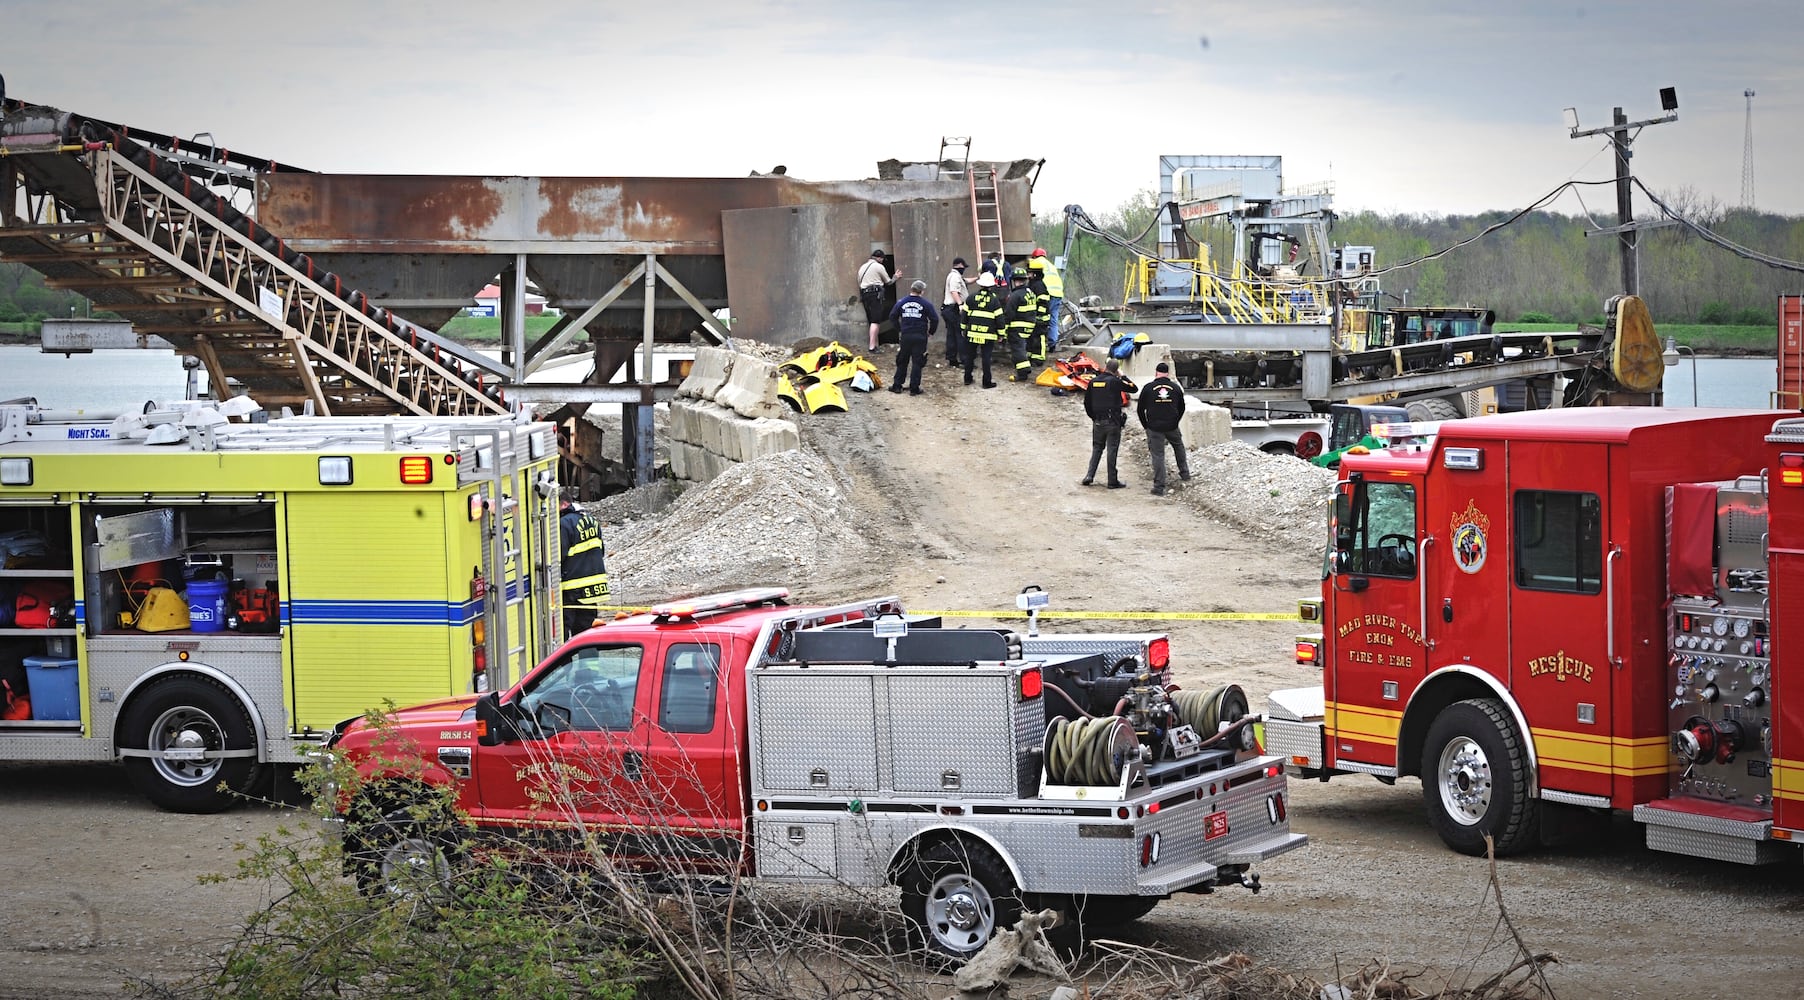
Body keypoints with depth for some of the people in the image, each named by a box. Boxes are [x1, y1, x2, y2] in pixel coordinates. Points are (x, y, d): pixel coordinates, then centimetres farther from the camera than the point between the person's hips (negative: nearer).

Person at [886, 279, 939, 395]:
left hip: (905, 336, 3)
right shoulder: (925, 303, -8)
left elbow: (892, 316, 5)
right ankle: (914, 388, 3)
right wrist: (931, 332, 8)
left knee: (902, 362, 15)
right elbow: (934, 319, -8)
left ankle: (897, 385, 17)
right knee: (918, 362, 4)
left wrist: (899, 329, 17)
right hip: (920, 337, -3)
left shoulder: (901, 302, 1)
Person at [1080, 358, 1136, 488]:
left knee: (1097, 448, 16)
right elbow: (1133, 388, -5)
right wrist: (1123, 376, 5)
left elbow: (1087, 402, 11)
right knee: (1112, 450, 1)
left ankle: (1089, 476, 5)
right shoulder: (1115, 381, -12)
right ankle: (1112, 481, 4)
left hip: (1098, 421, 5)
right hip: (1113, 421, -5)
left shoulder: (1094, 381, 4)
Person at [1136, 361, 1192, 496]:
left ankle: (1159, 487, -4)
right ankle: (1184, 472, 36)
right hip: (1172, 427, 2)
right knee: (1179, 446, 29)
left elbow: (1140, 409, 2)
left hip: (1154, 428, -2)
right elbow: (1182, 408, 12)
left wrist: (1146, 425, 13)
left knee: (1158, 456, 0)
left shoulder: (1148, 388, -4)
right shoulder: (1175, 388, 2)